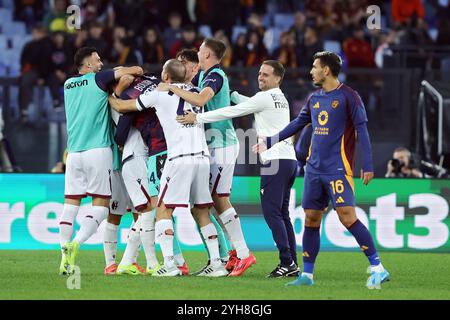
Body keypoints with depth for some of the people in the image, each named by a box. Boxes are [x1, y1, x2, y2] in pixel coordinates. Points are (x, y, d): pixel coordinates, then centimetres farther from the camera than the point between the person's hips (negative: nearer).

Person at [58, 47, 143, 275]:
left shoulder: (68, 84, 14)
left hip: (74, 152, 5)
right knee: (101, 204, -1)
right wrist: (134, 73, 25)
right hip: (98, 151, -5)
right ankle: (75, 244, -17)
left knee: (71, 203, 5)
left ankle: (65, 255, -2)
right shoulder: (98, 80, -1)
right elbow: (134, 71, 3)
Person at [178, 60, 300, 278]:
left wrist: (198, 118, -7)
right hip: (289, 160, 9)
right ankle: (292, 265, 8)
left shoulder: (265, 98, -7)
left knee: (272, 213, -9)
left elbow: (232, 111, -9)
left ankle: (287, 262, -15)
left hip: (275, 161, -9)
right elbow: (246, 103, 36)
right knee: (282, 214, 11)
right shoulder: (281, 99, 20)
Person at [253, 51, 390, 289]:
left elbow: (361, 129, -10)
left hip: (338, 169, -7)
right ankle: (307, 274, 13)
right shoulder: (314, 99, 14)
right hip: (314, 169, 7)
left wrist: (367, 164, -17)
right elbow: (297, 124, 27)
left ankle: (377, 269, -15)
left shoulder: (348, 96, -6)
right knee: (311, 219, 6)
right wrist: (269, 142, 32)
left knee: (347, 216, -17)